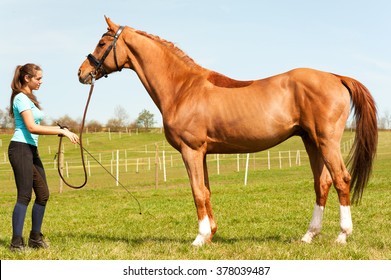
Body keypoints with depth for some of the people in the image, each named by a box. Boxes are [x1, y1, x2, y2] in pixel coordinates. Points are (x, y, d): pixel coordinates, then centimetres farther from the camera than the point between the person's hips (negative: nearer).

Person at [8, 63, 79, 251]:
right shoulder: (21, 98, -11)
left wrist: (60, 130, 7)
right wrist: (61, 131, -20)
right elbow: (32, 127, -20)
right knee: (25, 195, -11)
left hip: (32, 150, 10)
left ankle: (35, 238, 18)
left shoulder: (30, 99, 19)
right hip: (20, 149, -10)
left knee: (43, 194, 9)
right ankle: (16, 242, -8)